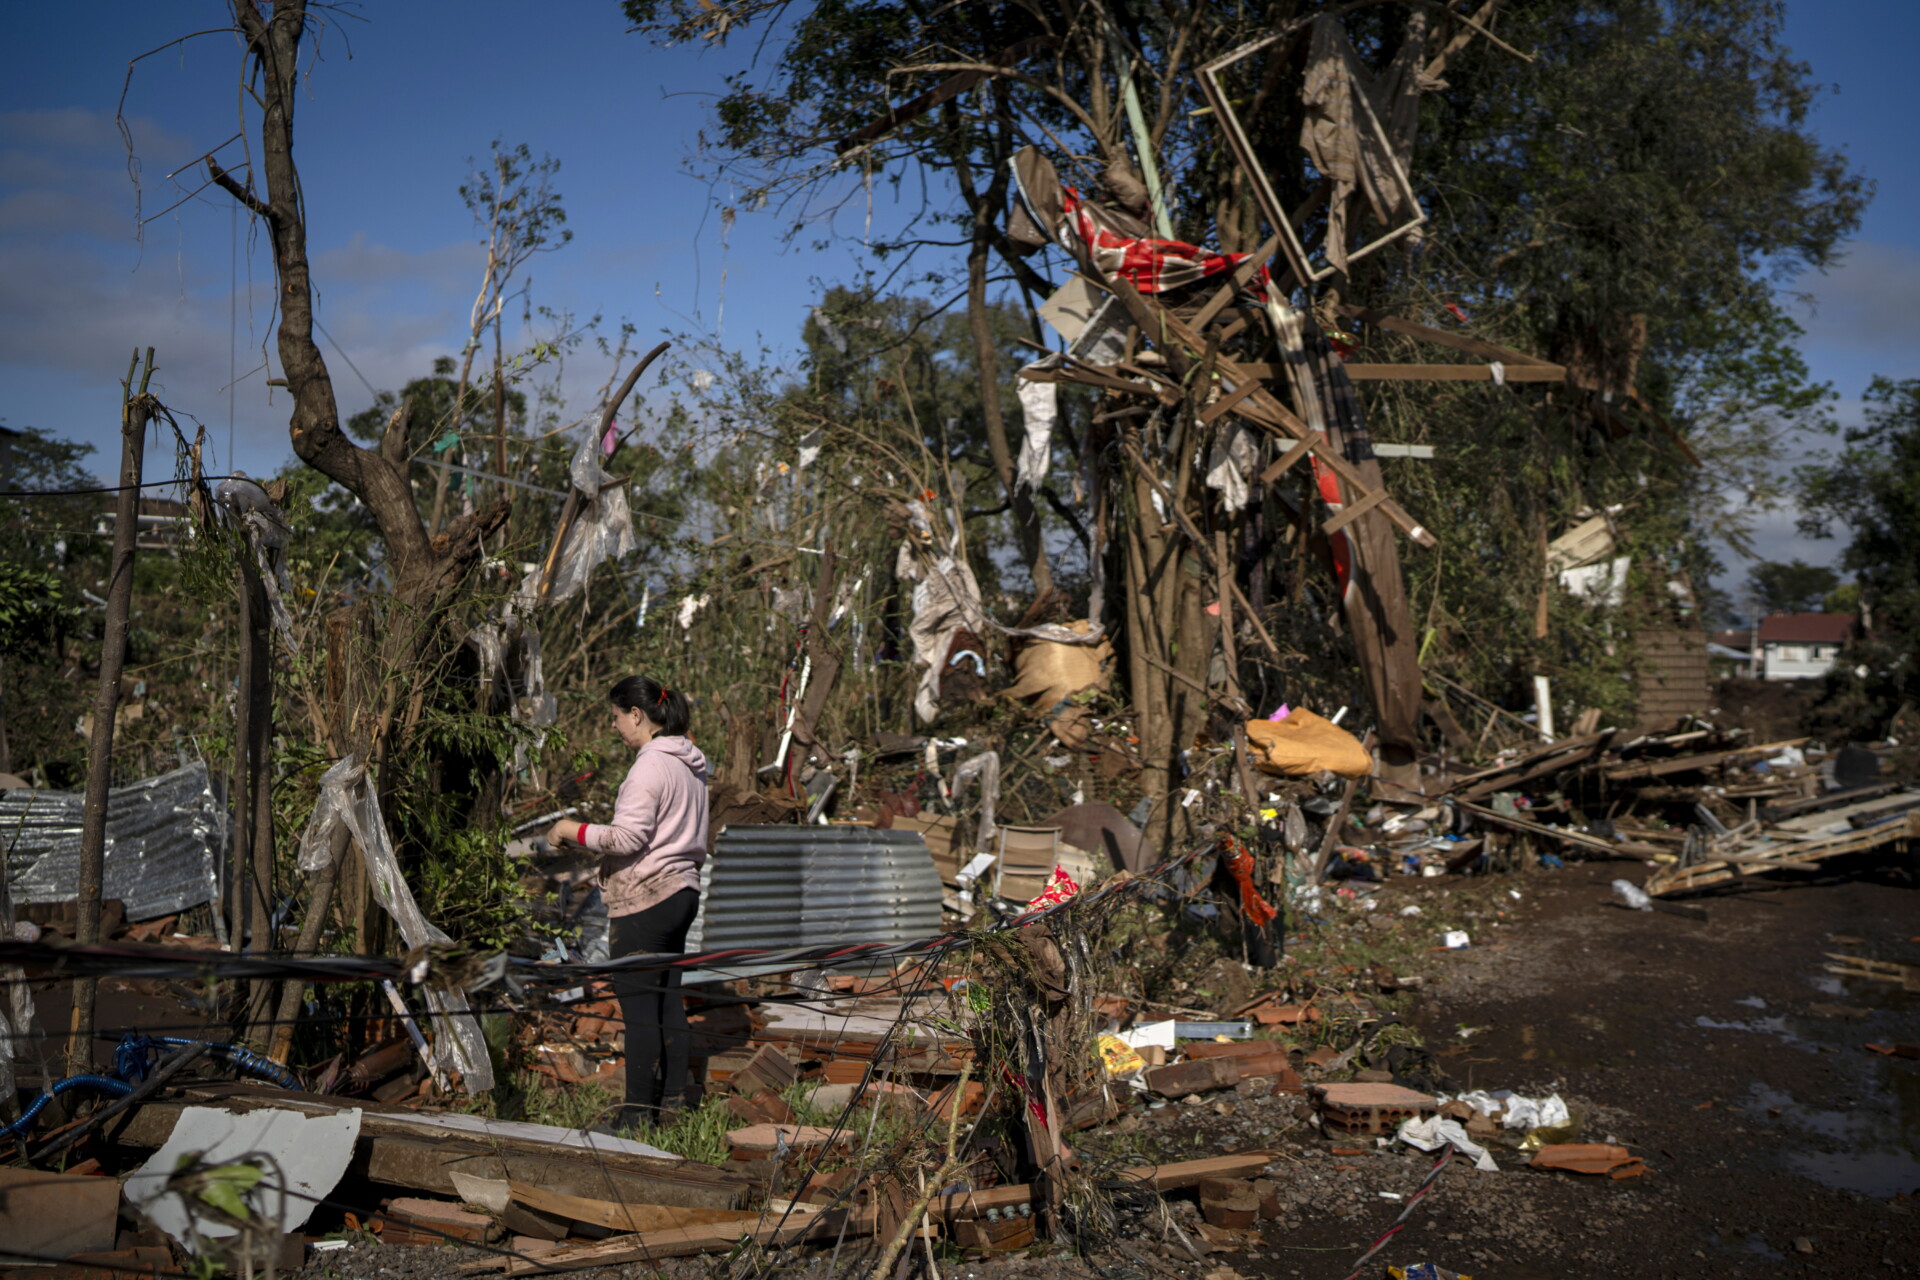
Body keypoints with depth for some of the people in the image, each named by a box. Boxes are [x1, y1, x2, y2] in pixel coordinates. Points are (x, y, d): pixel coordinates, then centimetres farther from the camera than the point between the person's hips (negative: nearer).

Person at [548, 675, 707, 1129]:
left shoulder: (651, 765, -15)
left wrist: (574, 831, -8)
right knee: (668, 1000, 13)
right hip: (682, 891, 10)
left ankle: (637, 1114, 1)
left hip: (645, 901, -10)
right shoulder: (689, 765, 14)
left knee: (639, 1007, -4)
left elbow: (629, 837, -21)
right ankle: (671, 1104, 19)